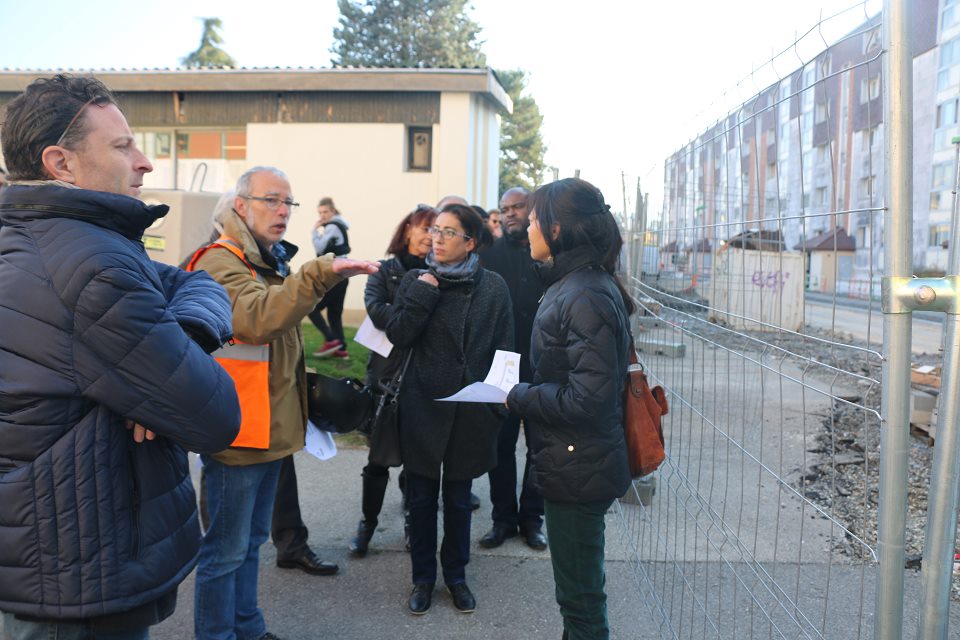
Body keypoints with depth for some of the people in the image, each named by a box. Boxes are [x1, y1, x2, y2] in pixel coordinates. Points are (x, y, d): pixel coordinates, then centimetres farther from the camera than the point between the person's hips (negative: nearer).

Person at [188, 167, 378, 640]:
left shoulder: (271, 262, 15)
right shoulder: (222, 263, -15)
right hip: (239, 434, -10)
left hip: (272, 428, 10)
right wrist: (320, 273, -46)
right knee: (225, 551, 3)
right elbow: (257, 316, -36)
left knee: (250, 542, 22)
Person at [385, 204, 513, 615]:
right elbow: (398, 335, -7)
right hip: (422, 407, 1)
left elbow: (503, 350, 2)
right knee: (421, 497, 11)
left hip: (470, 410, 0)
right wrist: (423, 295, -16)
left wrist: (497, 403, -2)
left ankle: (455, 574, 32)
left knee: (458, 497, 14)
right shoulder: (415, 280, 1)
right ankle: (423, 577, 28)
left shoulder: (493, 287, -2)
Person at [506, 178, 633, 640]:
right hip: (573, 463, 10)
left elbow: (588, 399, -27)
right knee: (580, 589, 25)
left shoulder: (587, 297, -23)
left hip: (577, 468, -10)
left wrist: (519, 398, -15)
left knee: (580, 597, 8)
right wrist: (524, 391, 5)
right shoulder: (572, 283, 8)